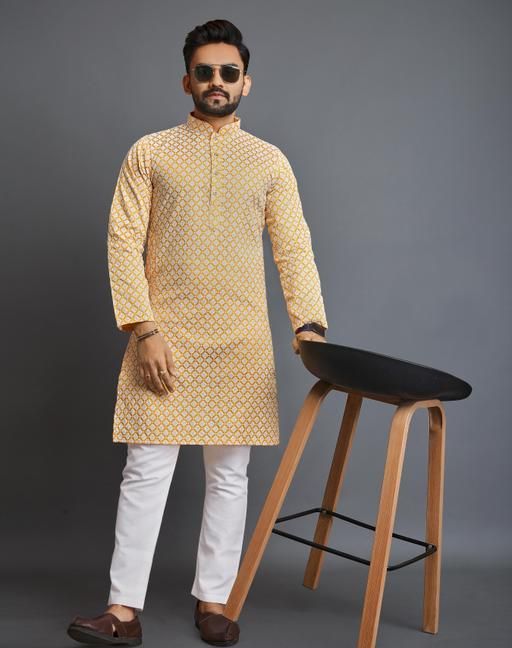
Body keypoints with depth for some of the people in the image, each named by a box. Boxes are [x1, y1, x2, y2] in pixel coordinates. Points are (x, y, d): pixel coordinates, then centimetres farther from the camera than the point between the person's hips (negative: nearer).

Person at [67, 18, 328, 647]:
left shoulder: (270, 160, 10)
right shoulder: (149, 152, 5)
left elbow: (294, 248, 5)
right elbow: (123, 242, -1)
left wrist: (309, 322, -9)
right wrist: (143, 329, -11)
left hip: (241, 343, 2)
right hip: (164, 336, -1)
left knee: (229, 474, 6)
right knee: (146, 470, -1)